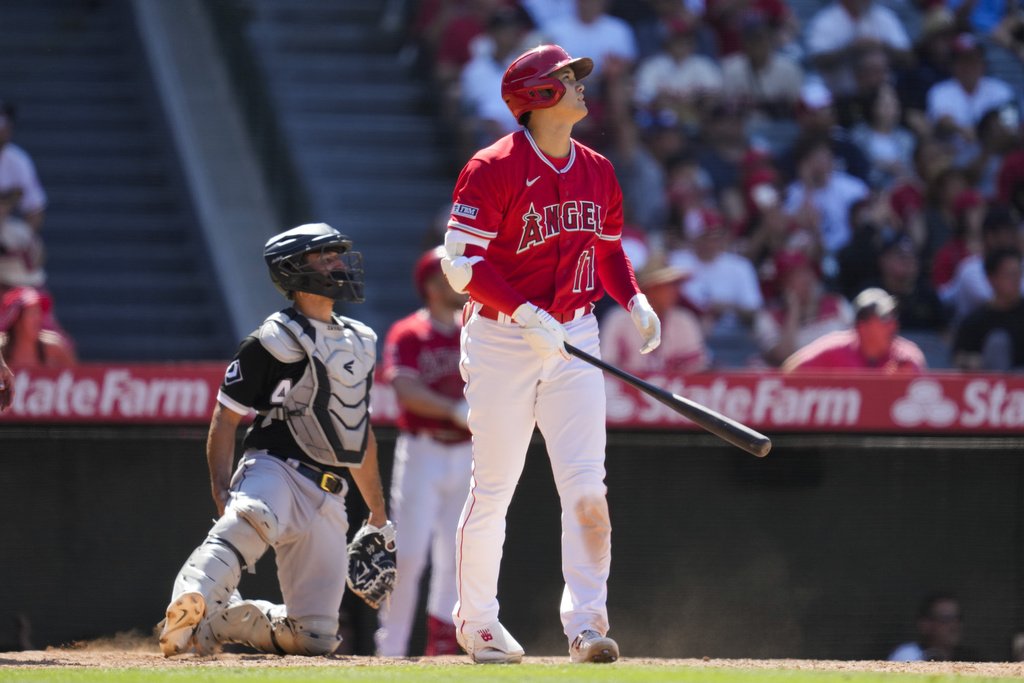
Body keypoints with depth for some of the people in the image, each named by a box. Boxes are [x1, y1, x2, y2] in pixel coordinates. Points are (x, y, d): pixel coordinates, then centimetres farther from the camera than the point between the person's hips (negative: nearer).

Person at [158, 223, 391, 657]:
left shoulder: (358, 342, 19)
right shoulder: (272, 342, -2)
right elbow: (224, 423, -4)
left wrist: (379, 516, 28)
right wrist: (222, 497, -18)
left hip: (326, 498, 6)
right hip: (274, 469, -6)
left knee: (316, 636, -3)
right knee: (252, 517, -44)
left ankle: (219, 622, 16)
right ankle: (192, 601, -60)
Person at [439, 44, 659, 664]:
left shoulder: (597, 171, 9)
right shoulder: (495, 170, -11)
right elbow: (462, 261, -14)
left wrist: (635, 301, 2)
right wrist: (525, 314, -23)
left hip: (574, 339, 5)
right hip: (501, 342, -5)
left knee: (586, 484, -8)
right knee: (493, 490, 3)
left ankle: (587, 623, -9)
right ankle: (477, 621, 19)